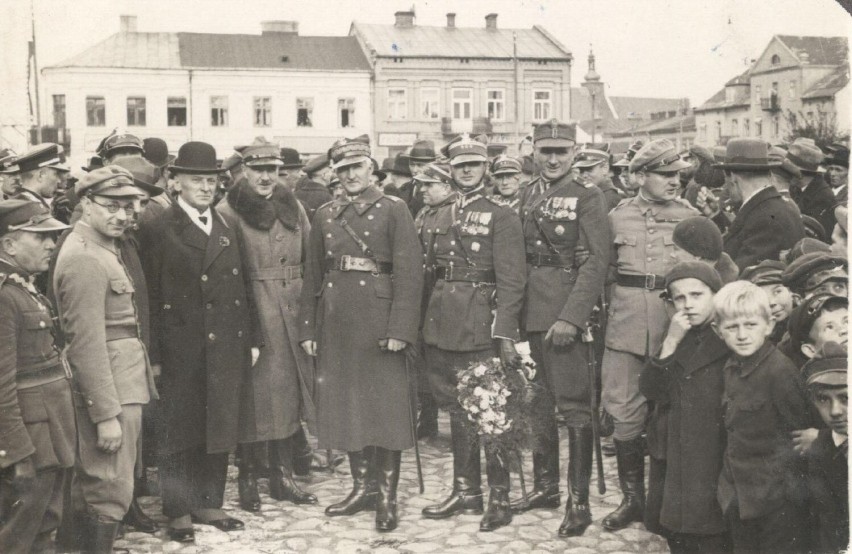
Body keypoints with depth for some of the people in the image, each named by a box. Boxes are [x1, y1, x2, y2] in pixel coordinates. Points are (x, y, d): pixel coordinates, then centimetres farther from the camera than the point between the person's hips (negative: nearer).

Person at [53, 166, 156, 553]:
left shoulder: (100, 247, 12)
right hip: (108, 389, -10)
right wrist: (106, 414, -22)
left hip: (123, 379, 10)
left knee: (99, 485, 18)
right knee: (111, 491, -2)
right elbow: (87, 345, -22)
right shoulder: (84, 258, -19)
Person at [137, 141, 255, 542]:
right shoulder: (157, 231, -2)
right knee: (179, 431, 5)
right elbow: (150, 297, -6)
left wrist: (251, 339, 10)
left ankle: (209, 503, 24)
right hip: (181, 352, -5)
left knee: (220, 429, 11)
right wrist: (154, 354, -11)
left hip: (227, 349, 5)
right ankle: (179, 510, 17)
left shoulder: (227, 231, 15)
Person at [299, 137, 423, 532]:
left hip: (378, 318, -4)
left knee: (386, 404, 1)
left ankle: (386, 495, 12)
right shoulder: (324, 215, 12)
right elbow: (312, 274, 13)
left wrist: (399, 329, -16)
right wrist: (307, 329, 8)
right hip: (335, 321, 5)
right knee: (345, 404, 10)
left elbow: (409, 272, -8)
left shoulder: (394, 210, -2)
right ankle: (362, 486, 24)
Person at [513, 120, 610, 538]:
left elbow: (597, 259, -14)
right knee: (539, 401, 15)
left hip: (566, 312, -6)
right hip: (532, 312, 6)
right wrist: (516, 312, 5)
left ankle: (579, 500, 6)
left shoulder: (587, 196, -6)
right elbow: (520, 253, 12)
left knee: (573, 404, -3)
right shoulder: (528, 195, 12)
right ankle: (545, 485, 29)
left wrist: (571, 316, -21)